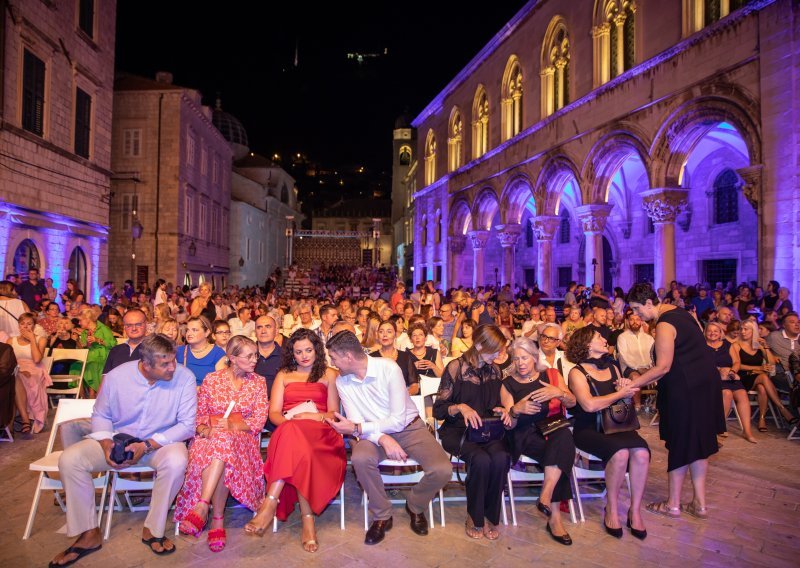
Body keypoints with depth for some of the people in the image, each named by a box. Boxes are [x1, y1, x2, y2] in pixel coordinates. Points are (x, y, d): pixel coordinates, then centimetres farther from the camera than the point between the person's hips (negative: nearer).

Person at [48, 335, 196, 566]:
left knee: (176, 461, -35)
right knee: (69, 459, -17)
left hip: (162, 442, -3)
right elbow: (101, 415, 4)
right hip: (119, 440, 3)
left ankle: (153, 530, -12)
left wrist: (147, 445, -24)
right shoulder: (116, 376, -11)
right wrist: (106, 444, -15)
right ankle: (89, 534, -3)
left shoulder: (184, 378, -19)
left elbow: (187, 425, -15)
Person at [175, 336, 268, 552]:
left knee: (222, 439, -37)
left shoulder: (258, 382, 11)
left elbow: (259, 421, 3)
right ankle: (217, 521, -33)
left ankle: (201, 509, -39)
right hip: (211, 437, 1)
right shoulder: (212, 379, 11)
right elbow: (199, 415, 9)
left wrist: (231, 425, -12)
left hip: (242, 438, -1)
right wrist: (205, 428, -13)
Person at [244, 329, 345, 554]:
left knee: (294, 434, -38)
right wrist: (290, 420, -12)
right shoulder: (283, 375, 22)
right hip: (288, 431, 1)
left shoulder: (329, 374, 18)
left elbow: (333, 413, 11)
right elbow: (273, 413, 11)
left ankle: (270, 504, -39)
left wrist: (314, 416, -11)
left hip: (320, 435, -1)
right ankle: (307, 519, -40)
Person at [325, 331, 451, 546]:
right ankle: (382, 516, -6)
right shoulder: (342, 381, -7)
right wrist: (382, 439, -28)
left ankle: (415, 506, 10)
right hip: (374, 433, 2)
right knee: (360, 458, -33)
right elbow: (356, 424, -9)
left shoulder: (388, 368, -21)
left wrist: (356, 428, -24)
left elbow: (398, 420, -20)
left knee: (442, 470, -25)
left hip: (409, 426, -2)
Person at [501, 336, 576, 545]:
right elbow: (509, 425, 3)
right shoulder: (508, 384, 7)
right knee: (561, 451, -31)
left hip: (554, 429, 2)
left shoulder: (552, 375, 12)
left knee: (563, 436, -35)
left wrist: (559, 392, -20)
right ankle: (555, 516, -27)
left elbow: (572, 403, 2)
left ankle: (546, 495, -37)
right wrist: (516, 410, -21)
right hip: (526, 435, -2)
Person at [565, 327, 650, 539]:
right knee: (620, 452, -32)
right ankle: (611, 509, -11)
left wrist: (627, 390, -3)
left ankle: (635, 510, -9)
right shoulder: (577, 372, -2)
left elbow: (625, 397, 19)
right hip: (589, 429, -5)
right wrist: (620, 394, -9)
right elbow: (589, 405, -17)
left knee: (641, 452, -25)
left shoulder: (612, 367, 15)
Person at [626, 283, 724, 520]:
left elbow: (663, 367, -21)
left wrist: (633, 383, -16)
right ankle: (699, 503, 24)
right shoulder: (678, 312, 9)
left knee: (680, 443, 3)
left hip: (685, 389, -9)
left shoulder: (664, 325, -20)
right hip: (704, 383, 9)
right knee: (696, 442, 15)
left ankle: (673, 504, 17)